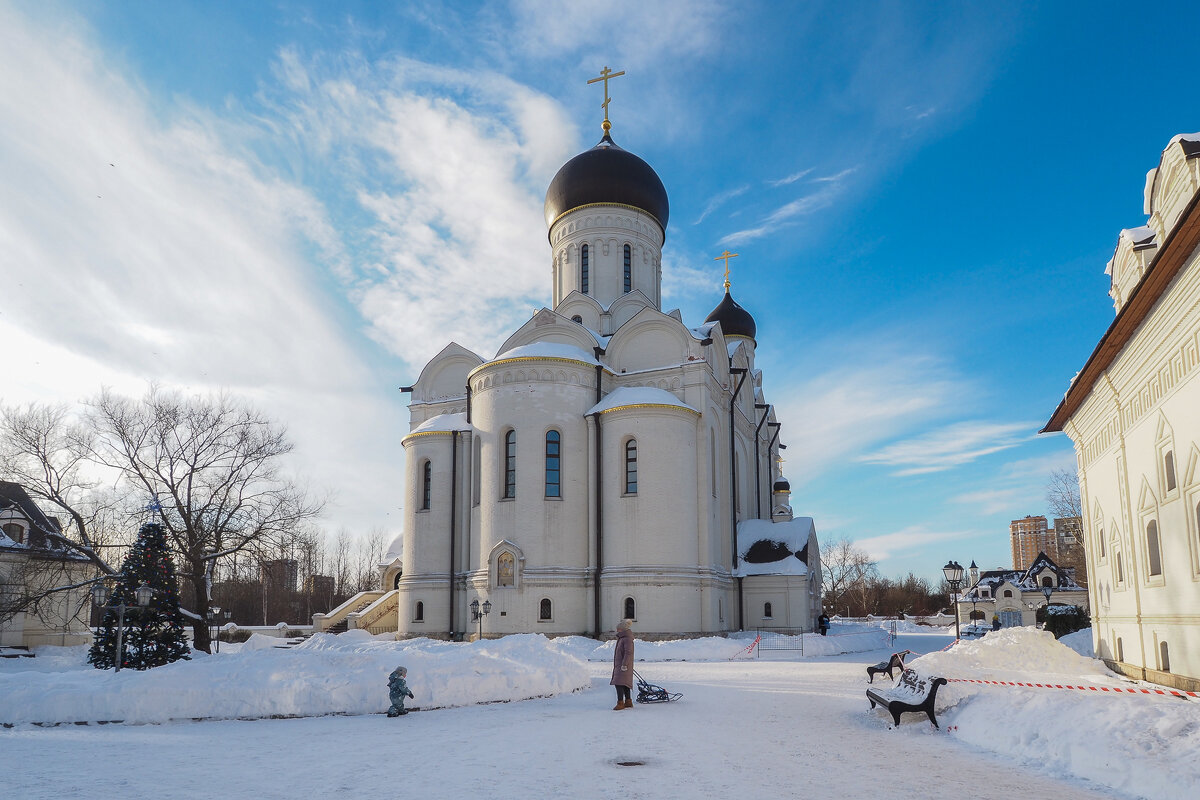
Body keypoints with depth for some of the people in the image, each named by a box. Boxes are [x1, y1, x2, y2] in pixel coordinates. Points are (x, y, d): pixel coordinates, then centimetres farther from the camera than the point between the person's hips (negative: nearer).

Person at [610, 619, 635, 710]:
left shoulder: (627, 639, -15)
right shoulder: (621, 638, 18)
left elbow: (628, 653, -23)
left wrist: (624, 665, -26)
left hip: (624, 667, -11)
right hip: (619, 666, 11)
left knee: (619, 684, -16)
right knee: (624, 684, 15)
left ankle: (620, 703, -17)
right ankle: (628, 702, 23)